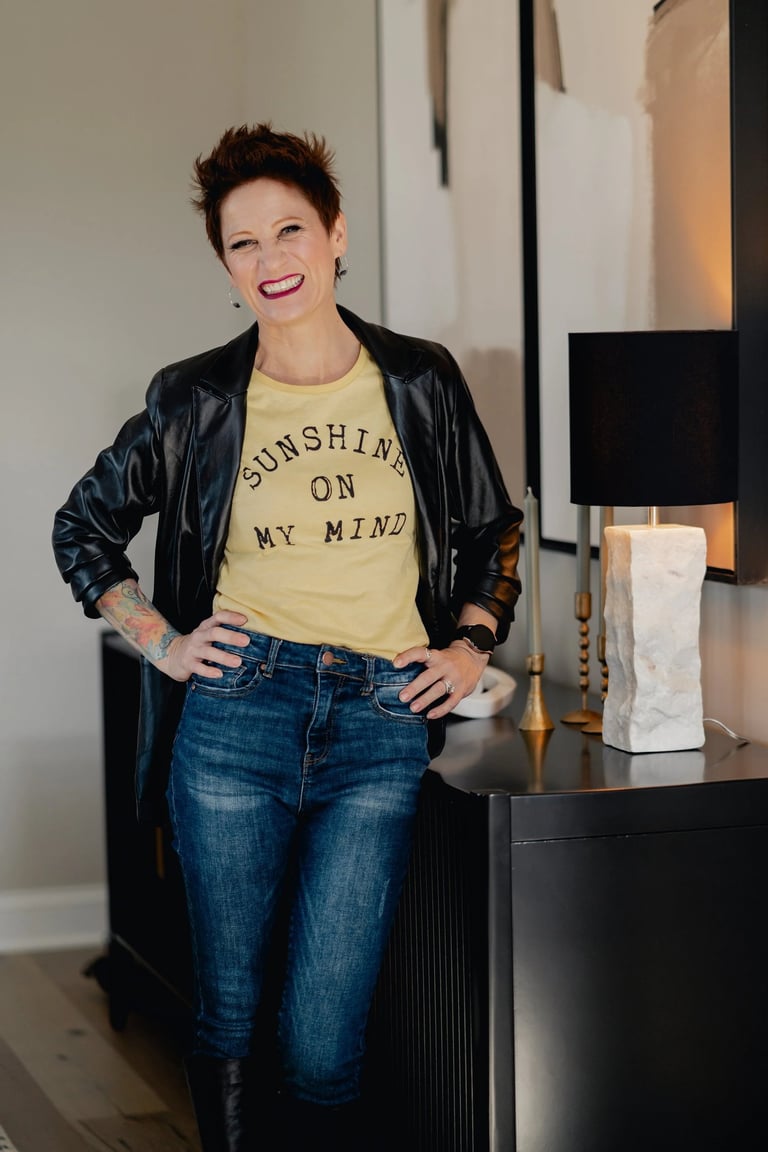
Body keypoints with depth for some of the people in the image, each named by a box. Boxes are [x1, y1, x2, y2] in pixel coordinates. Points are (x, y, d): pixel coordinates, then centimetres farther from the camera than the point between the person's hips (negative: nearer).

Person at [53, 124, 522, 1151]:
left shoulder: (421, 382, 7)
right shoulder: (197, 400, 4)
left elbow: (493, 527, 21)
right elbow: (83, 526, 17)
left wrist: (472, 643, 8)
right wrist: (159, 642, 6)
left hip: (382, 726, 0)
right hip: (237, 713, 0)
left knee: (323, 1048, -4)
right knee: (228, 1017, 8)